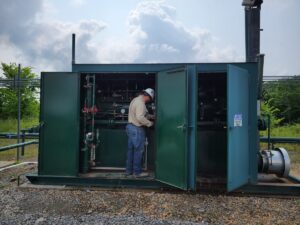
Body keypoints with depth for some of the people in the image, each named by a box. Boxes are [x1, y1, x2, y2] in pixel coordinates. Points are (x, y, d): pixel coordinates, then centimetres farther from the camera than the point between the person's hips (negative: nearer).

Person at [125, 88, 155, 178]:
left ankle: (129, 170, 23)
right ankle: (137, 172, 7)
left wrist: (150, 116, 16)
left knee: (131, 149, 14)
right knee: (138, 151, -1)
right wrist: (149, 123, -14)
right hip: (137, 129, -10)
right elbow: (140, 117, -26)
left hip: (130, 126, 10)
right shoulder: (140, 103, -18)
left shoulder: (135, 100, 15)